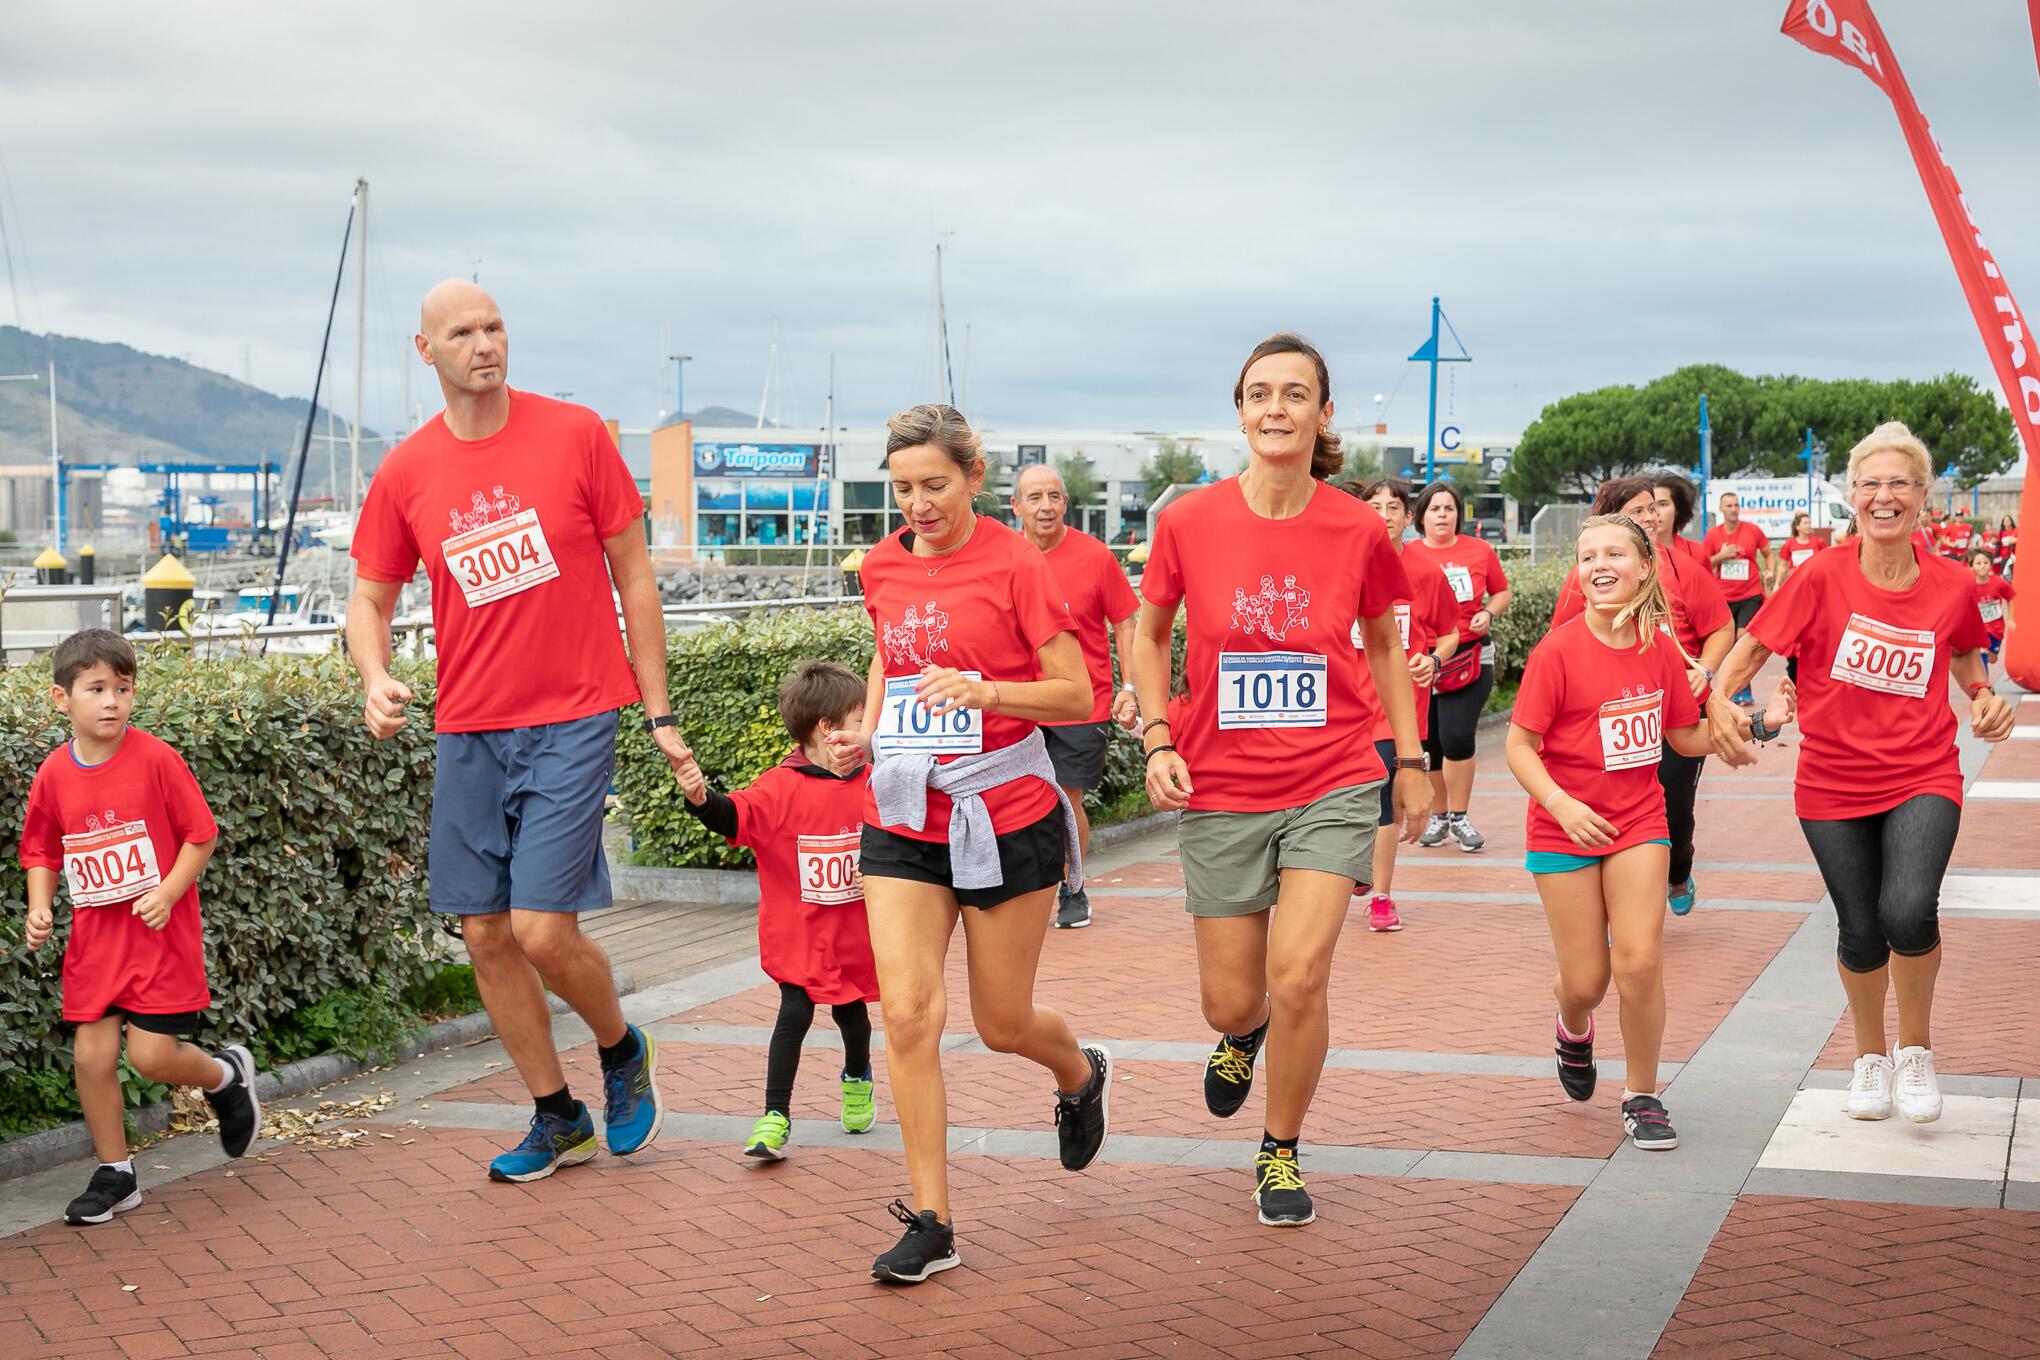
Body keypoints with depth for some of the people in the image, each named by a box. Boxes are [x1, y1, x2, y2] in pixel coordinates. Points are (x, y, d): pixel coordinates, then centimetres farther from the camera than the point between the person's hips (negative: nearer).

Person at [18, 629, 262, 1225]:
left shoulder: (155, 759, -12)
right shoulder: (53, 774, -1)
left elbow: (201, 834, -6)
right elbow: (41, 850, 13)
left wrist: (168, 892, -18)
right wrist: (40, 907, -2)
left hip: (160, 931, -4)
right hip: (93, 936, 4)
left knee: (153, 1055, -7)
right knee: (92, 1055, 2)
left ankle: (227, 1075, 26)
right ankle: (114, 1175, 20)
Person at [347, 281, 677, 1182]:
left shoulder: (574, 435, -4)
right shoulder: (405, 473, 3)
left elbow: (633, 576, 2)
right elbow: (369, 599, 12)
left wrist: (658, 712, 1)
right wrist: (375, 679, -10)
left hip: (572, 719, -4)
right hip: (468, 730, 4)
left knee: (541, 929, -12)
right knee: (486, 937, 6)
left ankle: (624, 1050, 20)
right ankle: (558, 1119, 24)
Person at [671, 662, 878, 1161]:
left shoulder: (870, 784, -1)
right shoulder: (781, 788, -14)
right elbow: (734, 816, -26)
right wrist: (701, 797, -44)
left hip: (855, 933, 4)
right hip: (798, 934, -4)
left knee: (851, 1011, 18)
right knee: (794, 1015, -10)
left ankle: (857, 1081, 47)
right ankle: (776, 1117, -4)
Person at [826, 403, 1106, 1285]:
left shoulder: (1014, 564, -10)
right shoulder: (882, 567, 5)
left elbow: (1077, 696, -9)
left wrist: (984, 691, -25)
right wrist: (864, 732, 6)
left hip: (1006, 815, -4)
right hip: (902, 820, 4)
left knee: (1002, 1024, 9)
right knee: (907, 1013, -9)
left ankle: (1083, 1075, 46)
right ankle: (931, 1223, 0)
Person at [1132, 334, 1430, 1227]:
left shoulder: (1358, 530, -5)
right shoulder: (1188, 522, -6)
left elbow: (1384, 648, 11)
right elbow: (1149, 634, 9)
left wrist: (1411, 761, 12)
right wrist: (1158, 738, -3)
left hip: (1332, 788, -1)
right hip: (1219, 793, 1)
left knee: (1298, 980, -14)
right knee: (1229, 1002, 7)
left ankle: (1281, 1153, 12)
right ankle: (1243, 1037, 48)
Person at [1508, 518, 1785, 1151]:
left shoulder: (1661, 647, -1)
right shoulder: (1558, 651, -14)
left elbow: (1686, 737, 10)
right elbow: (1519, 746, -13)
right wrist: (1562, 805, -27)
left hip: (1638, 820, 2)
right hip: (1564, 828, -2)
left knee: (1640, 960, -12)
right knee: (1586, 980, 1)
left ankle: (1643, 1097, 8)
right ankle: (1574, 1027, 40)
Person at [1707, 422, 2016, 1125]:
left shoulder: (1952, 585, -3)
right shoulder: (1823, 577, -10)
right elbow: (1752, 644, -4)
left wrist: (1983, 694, 0)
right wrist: (1720, 699, -22)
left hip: (1923, 779, 0)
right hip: (1833, 783, 0)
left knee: (1909, 911, -23)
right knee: (1861, 932, 6)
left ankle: (1916, 1047, 6)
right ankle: (1870, 1055, 37)